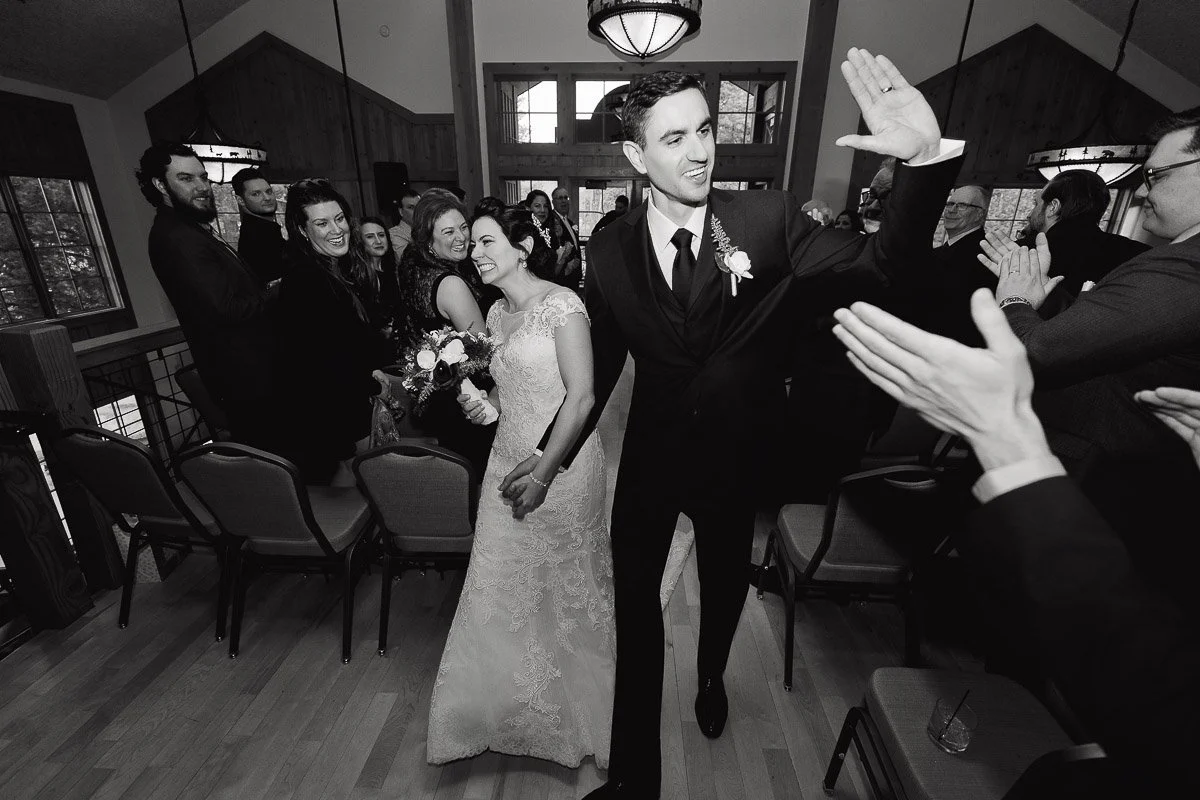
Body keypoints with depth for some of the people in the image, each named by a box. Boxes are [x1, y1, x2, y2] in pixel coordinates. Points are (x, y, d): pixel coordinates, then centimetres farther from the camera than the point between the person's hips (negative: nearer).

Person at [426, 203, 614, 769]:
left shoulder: (561, 304, -14)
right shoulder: (496, 313, 9)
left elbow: (581, 396, -19)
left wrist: (543, 476, -20)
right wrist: (485, 401, 0)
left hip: (561, 468, -6)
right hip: (506, 464, 7)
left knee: (567, 591, 14)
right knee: (500, 594, 13)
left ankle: (573, 715, 42)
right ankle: (510, 707, 40)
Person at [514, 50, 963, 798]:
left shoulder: (768, 217, -11)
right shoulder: (609, 250, -7)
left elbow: (880, 263, -16)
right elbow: (603, 365, 0)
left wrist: (924, 158, -32)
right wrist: (552, 450, 2)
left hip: (736, 458, 0)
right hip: (651, 456, 1)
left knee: (725, 587, 24)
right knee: (635, 604, 9)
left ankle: (712, 677, 61)